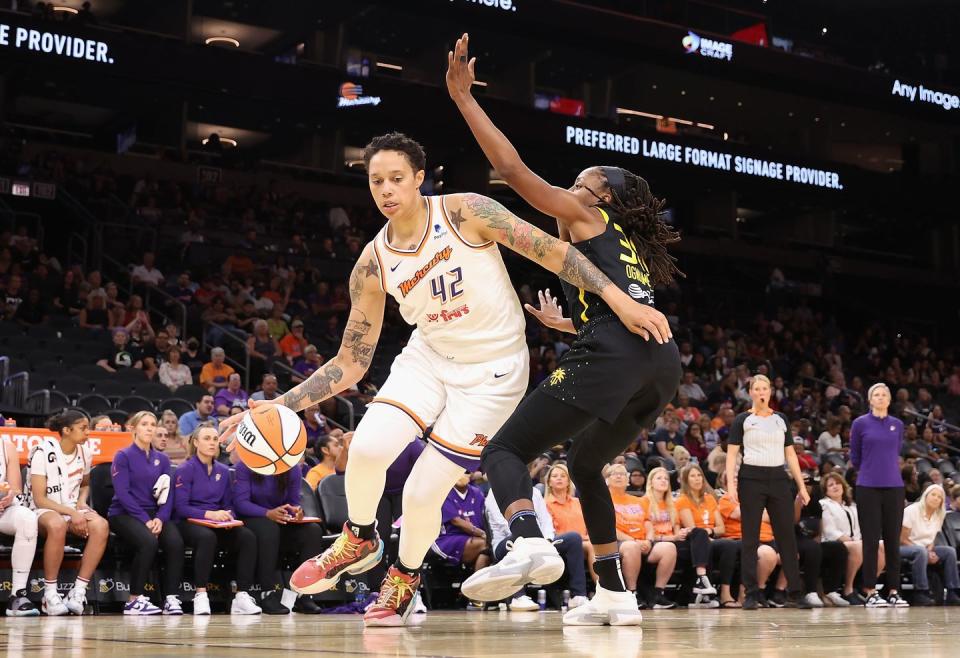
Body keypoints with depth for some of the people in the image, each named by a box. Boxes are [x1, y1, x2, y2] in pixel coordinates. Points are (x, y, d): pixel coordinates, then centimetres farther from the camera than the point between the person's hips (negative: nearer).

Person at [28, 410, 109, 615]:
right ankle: (50, 595, -31)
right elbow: (39, 499, -13)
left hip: (73, 510, 5)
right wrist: (71, 513, -21)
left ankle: (78, 592, -26)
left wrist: (81, 502, 3)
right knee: (57, 525, -42)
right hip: (43, 512, -5)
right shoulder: (44, 452, -11)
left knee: (101, 525, -29)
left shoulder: (84, 452, 7)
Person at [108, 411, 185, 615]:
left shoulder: (162, 459, 13)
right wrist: (145, 520, -18)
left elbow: (167, 494, 8)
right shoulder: (123, 456, 0)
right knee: (148, 541, -34)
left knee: (176, 542, -26)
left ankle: (171, 599, -21)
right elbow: (122, 493, -10)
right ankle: (134, 600, -23)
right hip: (124, 514, -4)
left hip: (154, 514, 4)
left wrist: (160, 518, -12)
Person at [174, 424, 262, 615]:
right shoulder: (185, 470, -2)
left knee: (248, 537, -25)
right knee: (207, 537, -40)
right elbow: (181, 507, -10)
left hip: (218, 524, 5)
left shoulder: (223, 471, 14)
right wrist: (210, 514, -23)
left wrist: (229, 517, -10)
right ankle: (200, 596, -33)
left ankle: (242, 597, -27)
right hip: (189, 523, -5)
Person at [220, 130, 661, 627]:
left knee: (423, 492, -8)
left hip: (494, 370, -3)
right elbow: (350, 364, -3)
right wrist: (279, 406, -14)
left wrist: (614, 295, -25)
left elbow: (552, 250, -15)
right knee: (367, 447, -23)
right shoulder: (374, 265, -7)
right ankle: (360, 541, 9)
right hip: (428, 358, 3)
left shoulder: (466, 212, -17)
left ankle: (405, 577, 26)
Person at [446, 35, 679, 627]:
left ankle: (530, 545, -34)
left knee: (505, 449, -5)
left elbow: (513, 169, 5)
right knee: (586, 464, 27)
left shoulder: (585, 216, 15)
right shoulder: (631, 247, 34)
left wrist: (464, 96, 10)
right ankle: (615, 594, 22)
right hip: (664, 362, 8)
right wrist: (568, 323, 54)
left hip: (614, 354, -8)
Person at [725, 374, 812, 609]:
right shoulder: (742, 420, 3)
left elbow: (790, 454, 14)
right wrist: (731, 484, -13)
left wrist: (801, 486, 9)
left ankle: (794, 593, 7)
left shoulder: (780, 419, 13)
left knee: (787, 536, 1)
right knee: (750, 538, -1)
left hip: (778, 480, 3)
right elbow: (731, 454, -1)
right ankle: (751, 594, 5)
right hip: (752, 479, -3)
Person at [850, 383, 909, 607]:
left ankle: (894, 591, 10)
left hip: (894, 487, 3)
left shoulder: (898, 425, 8)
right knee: (871, 541, -2)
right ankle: (870, 592, 2)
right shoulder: (860, 423, 0)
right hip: (868, 488, -3)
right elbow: (855, 458, 9)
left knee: (893, 540, 4)